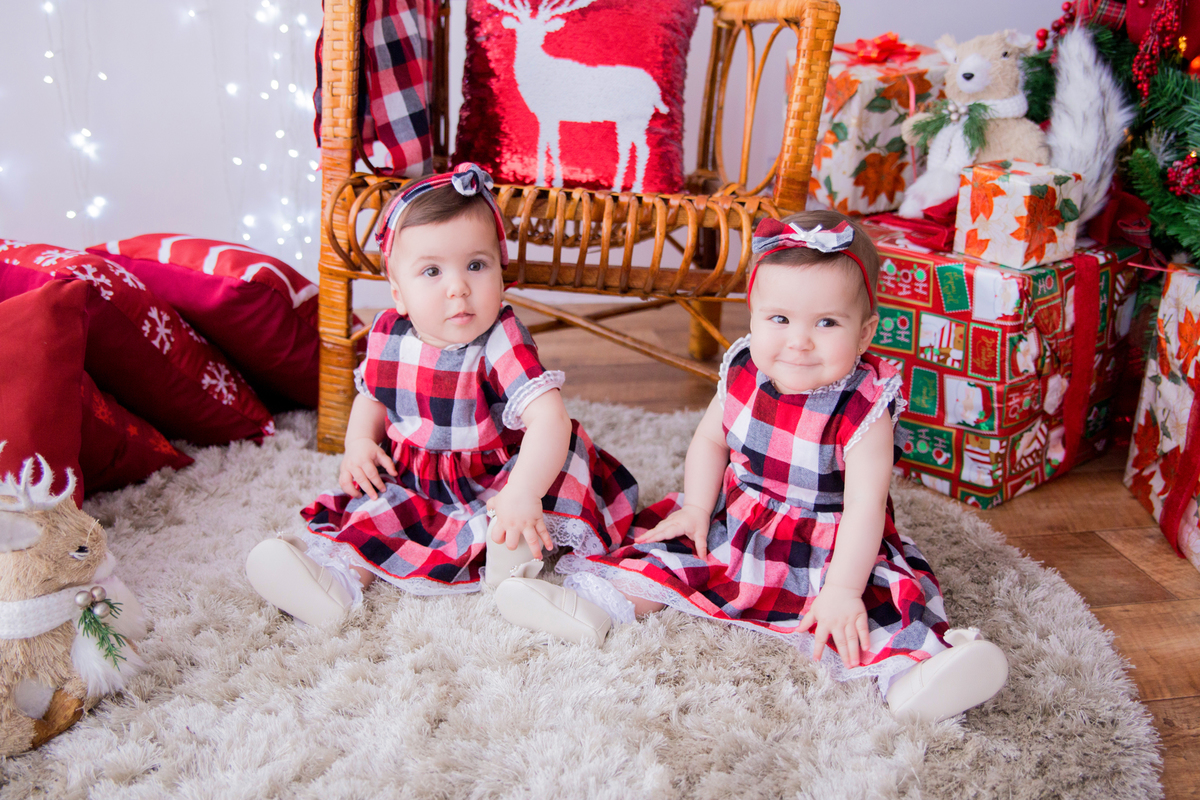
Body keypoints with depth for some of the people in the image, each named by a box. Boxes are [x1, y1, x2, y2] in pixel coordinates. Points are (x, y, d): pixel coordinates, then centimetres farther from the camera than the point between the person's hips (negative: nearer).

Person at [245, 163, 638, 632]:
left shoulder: (501, 345, -26)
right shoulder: (388, 335, -7)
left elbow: (549, 419, -39)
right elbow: (371, 396, 14)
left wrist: (521, 496, -54)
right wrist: (360, 443, -8)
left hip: (492, 483, -4)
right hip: (414, 482, 5)